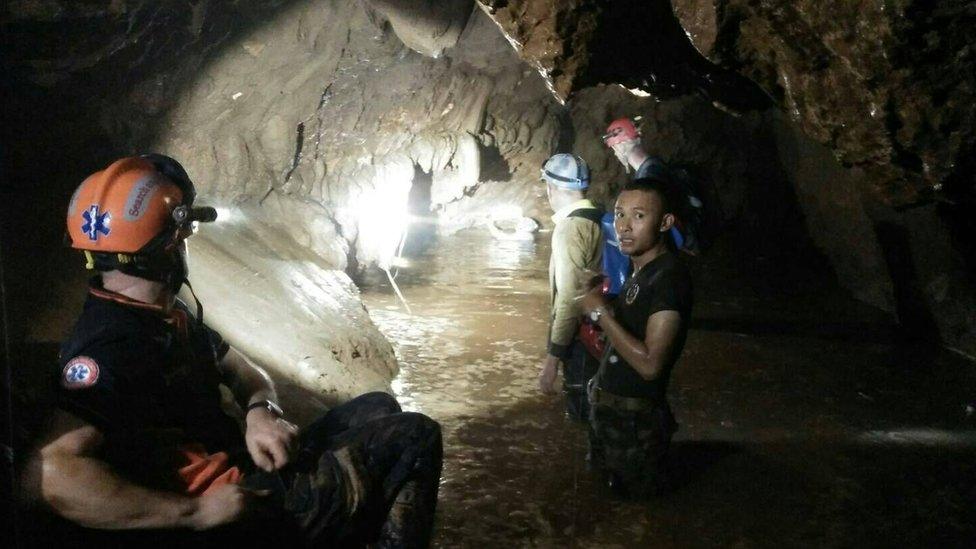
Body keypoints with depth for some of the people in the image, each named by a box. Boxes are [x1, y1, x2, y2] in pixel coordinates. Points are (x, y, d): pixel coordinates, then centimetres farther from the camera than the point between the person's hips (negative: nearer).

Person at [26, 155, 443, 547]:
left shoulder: (172, 317, 7)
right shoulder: (108, 347, -23)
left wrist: (260, 412, -7)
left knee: (376, 409, 20)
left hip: (247, 474, 10)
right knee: (413, 439, -7)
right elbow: (53, 476, -34)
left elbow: (240, 370, 18)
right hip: (236, 515, -10)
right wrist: (196, 511, -30)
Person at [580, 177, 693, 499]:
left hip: (635, 418, -10)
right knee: (614, 494, 28)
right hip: (612, 408, 10)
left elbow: (650, 363, -31)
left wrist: (601, 312, -26)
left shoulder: (669, 277, -26)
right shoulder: (643, 268, 5)